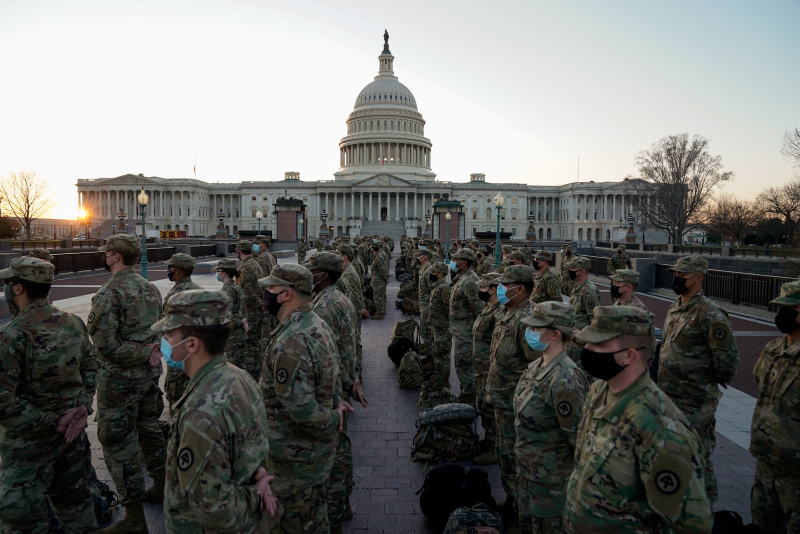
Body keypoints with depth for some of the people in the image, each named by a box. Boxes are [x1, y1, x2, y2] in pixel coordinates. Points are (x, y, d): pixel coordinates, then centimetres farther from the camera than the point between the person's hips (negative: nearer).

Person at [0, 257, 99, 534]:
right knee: (74, 496, 21)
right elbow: (90, 366, 6)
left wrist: (52, 423, -16)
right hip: (73, 432, 6)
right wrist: (83, 407, -1)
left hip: (29, 441, -6)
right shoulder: (73, 323, -2)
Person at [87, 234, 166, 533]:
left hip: (119, 381, -8)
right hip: (149, 374, 8)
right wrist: (148, 353, 2)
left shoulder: (108, 294, -18)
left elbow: (106, 345, -23)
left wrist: (145, 354, -16)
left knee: (119, 443, 2)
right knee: (149, 429, 22)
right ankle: (161, 488, 37)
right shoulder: (149, 288, 6)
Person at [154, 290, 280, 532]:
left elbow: (209, 504, -29)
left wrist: (253, 499, -14)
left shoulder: (202, 413, -33)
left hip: (213, 526, -7)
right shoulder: (241, 377, -7)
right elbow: (258, 441, 5)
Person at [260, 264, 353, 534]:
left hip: (296, 451, -9)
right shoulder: (317, 323, 1)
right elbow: (333, 369, 13)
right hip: (319, 442, 9)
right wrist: (337, 401, 2)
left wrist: (332, 421, -16)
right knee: (313, 510, 27)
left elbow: (300, 408, -33)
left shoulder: (290, 343, -31)